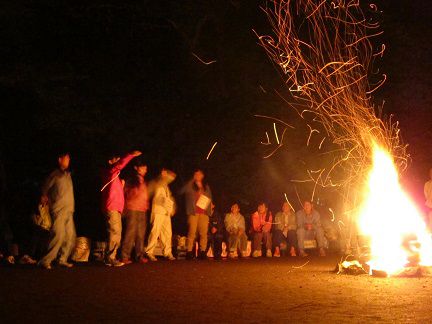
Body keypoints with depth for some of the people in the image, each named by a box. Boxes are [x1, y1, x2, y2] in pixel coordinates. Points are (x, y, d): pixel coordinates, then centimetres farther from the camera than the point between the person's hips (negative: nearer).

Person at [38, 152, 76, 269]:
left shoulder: (68, 174, 17)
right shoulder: (55, 174, -2)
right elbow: (45, 189, 4)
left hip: (69, 210, 7)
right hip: (59, 210, -7)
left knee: (70, 236, 5)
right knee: (58, 235, -16)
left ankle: (63, 260, 13)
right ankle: (45, 261, -13)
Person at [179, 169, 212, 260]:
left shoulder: (206, 186, 22)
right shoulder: (190, 186, 11)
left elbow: (209, 198, 25)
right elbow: (182, 191, -6)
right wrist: (192, 181, -5)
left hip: (204, 212, 3)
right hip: (193, 212, -3)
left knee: (203, 233, -5)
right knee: (192, 232, -11)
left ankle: (202, 252, -4)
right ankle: (189, 252, -10)